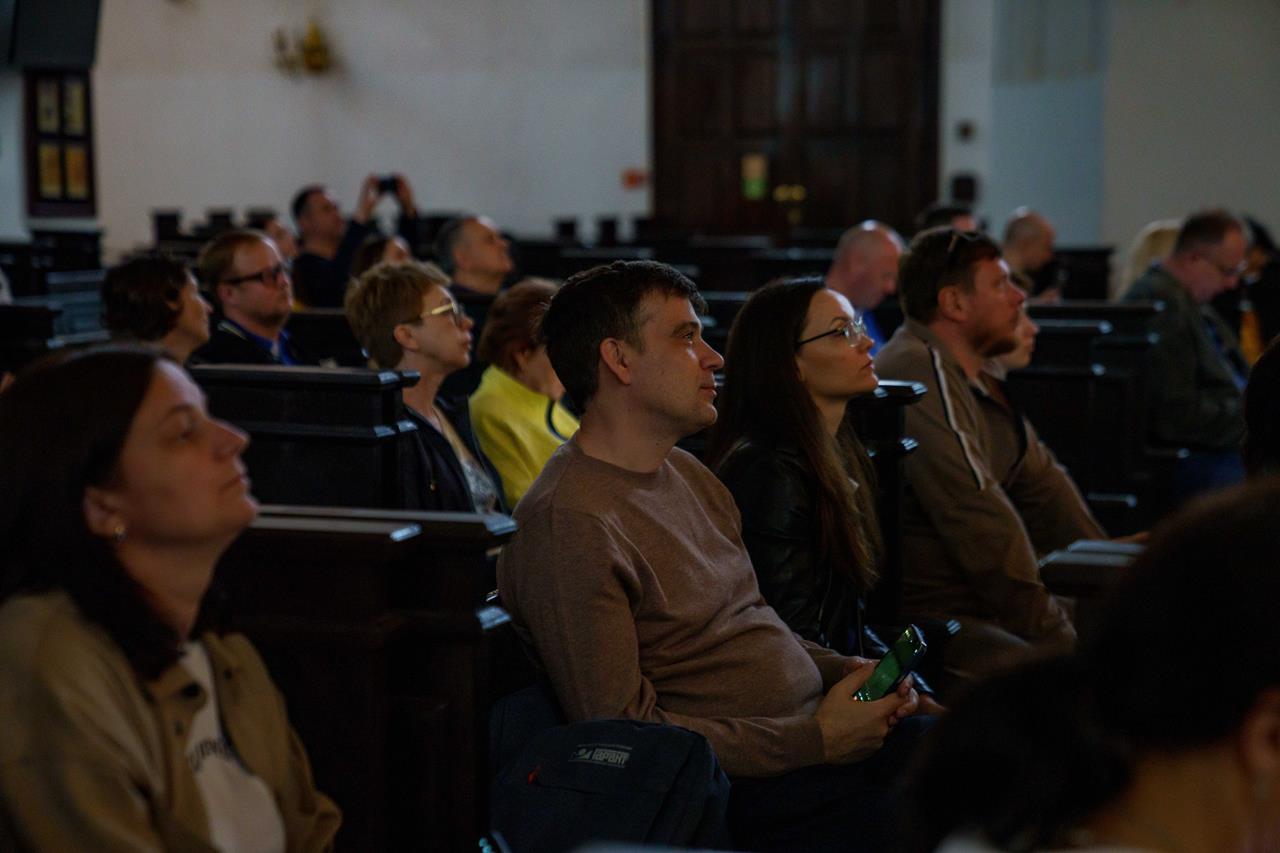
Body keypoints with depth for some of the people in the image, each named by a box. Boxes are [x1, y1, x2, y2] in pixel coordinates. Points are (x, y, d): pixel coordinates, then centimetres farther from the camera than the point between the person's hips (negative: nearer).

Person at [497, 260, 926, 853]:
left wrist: (843, 671, 4)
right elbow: (620, 732, -19)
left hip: (819, 730, 9)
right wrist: (815, 738, -18)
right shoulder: (569, 522, -16)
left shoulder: (685, 472, 15)